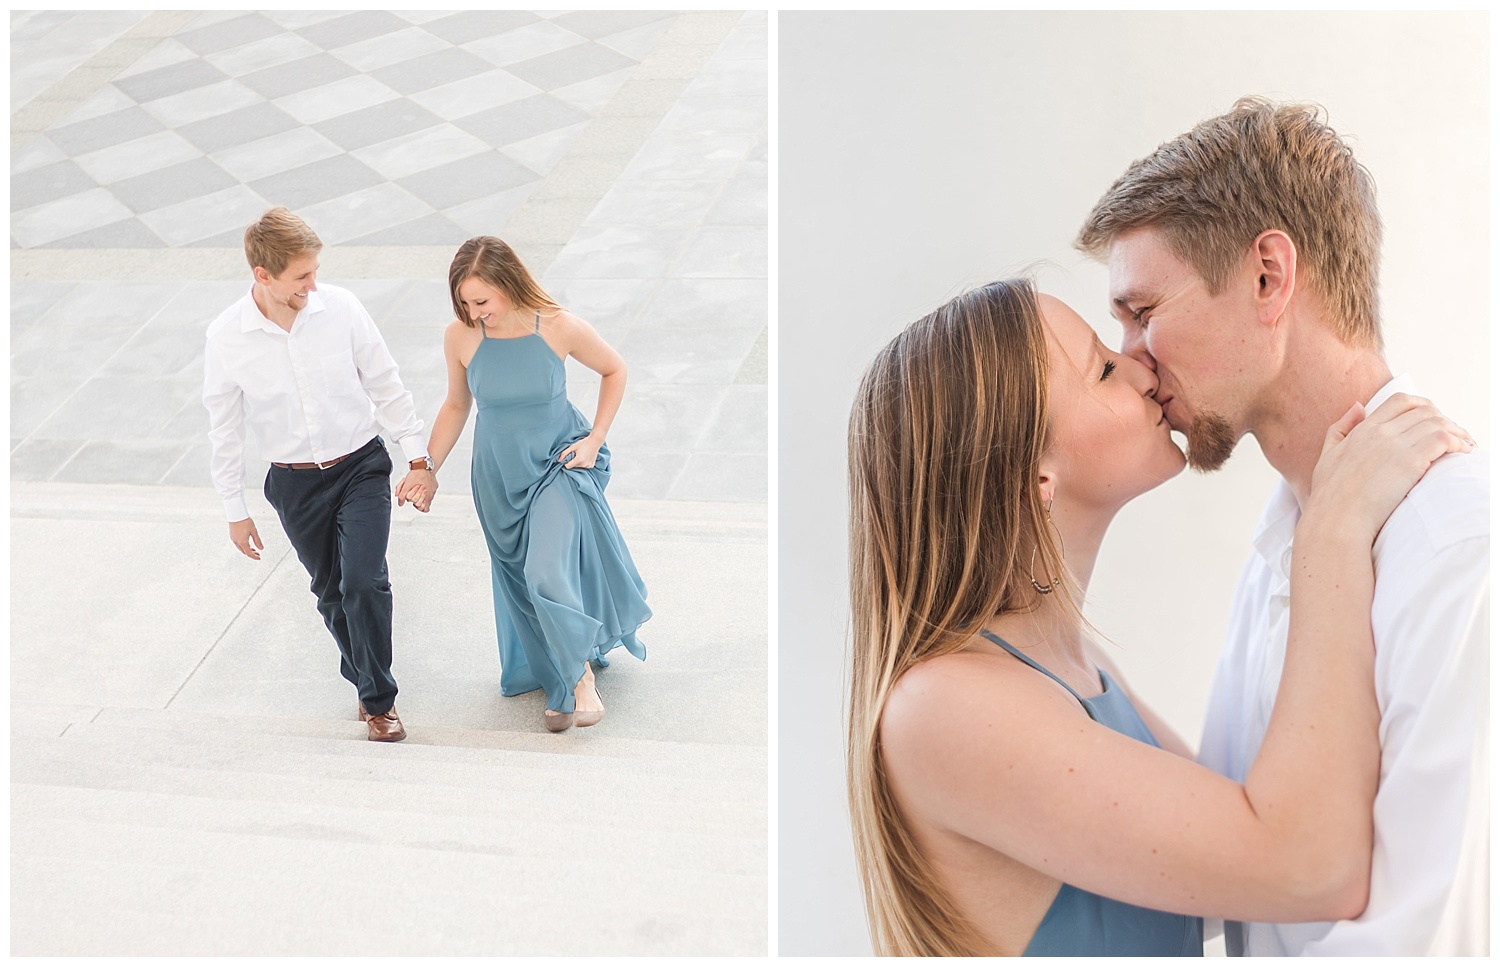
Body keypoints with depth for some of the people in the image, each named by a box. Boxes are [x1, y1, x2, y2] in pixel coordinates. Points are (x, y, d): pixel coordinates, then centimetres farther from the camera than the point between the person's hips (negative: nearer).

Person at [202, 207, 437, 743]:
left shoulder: (340, 307, -13)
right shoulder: (226, 336, -13)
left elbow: (386, 386, -2)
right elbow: (224, 428, -1)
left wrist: (418, 458, 1)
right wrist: (235, 511, 3)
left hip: (361, 467, -1)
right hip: (294, 482, 1)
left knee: (364, 583, -12)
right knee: (332, 594, 13)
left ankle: (378, 701, 9)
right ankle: (366, 679, 38)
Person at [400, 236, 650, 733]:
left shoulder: (560, 327, -20)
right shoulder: (460, 337, -14)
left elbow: (613, 370, -1)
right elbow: (457, 405, 4)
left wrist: (594, 440, -7)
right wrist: (426, 470, -1)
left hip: (559, 463, -3)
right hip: (499, 473, 3)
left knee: (548, 571, -19)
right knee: (520, 579, 13)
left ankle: (581, 678, 1)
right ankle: (552, 670, 34)